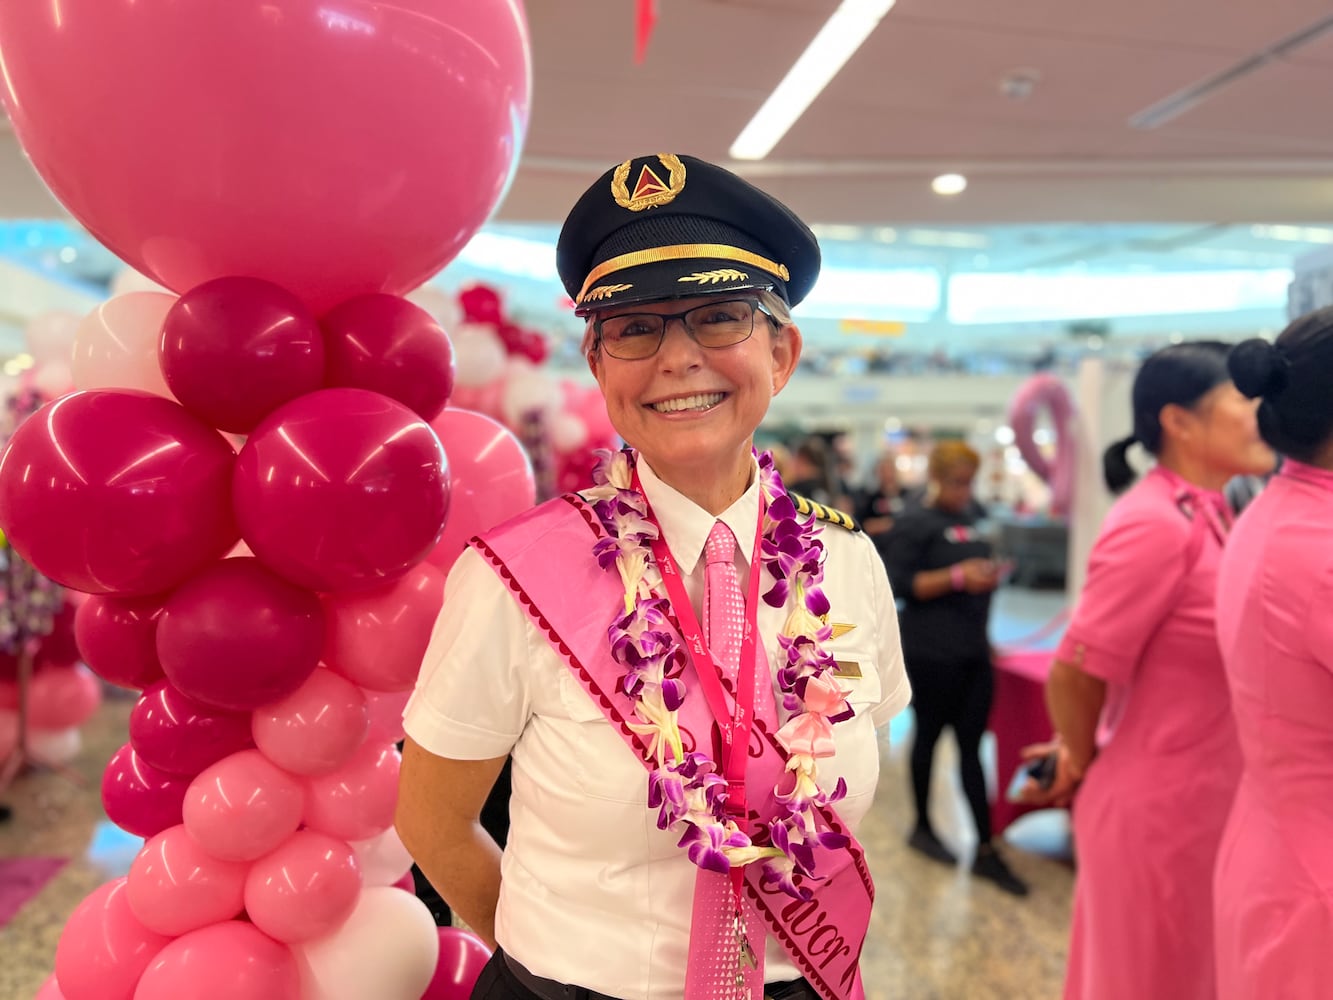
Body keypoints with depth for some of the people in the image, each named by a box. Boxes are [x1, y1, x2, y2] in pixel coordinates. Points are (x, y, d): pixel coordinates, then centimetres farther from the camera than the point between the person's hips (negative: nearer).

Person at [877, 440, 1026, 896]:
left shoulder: (968, 518, 14)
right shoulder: (915, 522, -7)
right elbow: (900, 583, -15)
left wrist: (986, 576, 10)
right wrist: (957, 576, -22)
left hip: (972, 650, 6)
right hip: (932, 652, -6)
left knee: (972, 746, 6)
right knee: (929, 735, 8)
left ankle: (985, 849, 10)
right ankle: (923, 827, 26)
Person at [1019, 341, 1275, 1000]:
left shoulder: (1203, 513, 5)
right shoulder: (1156, 524, -24)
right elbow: (1072, 677, -24)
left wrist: (1082, 752, 10)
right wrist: (1082, 765, -5)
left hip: (1198, 803, 8)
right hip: (1160, 810, -8)